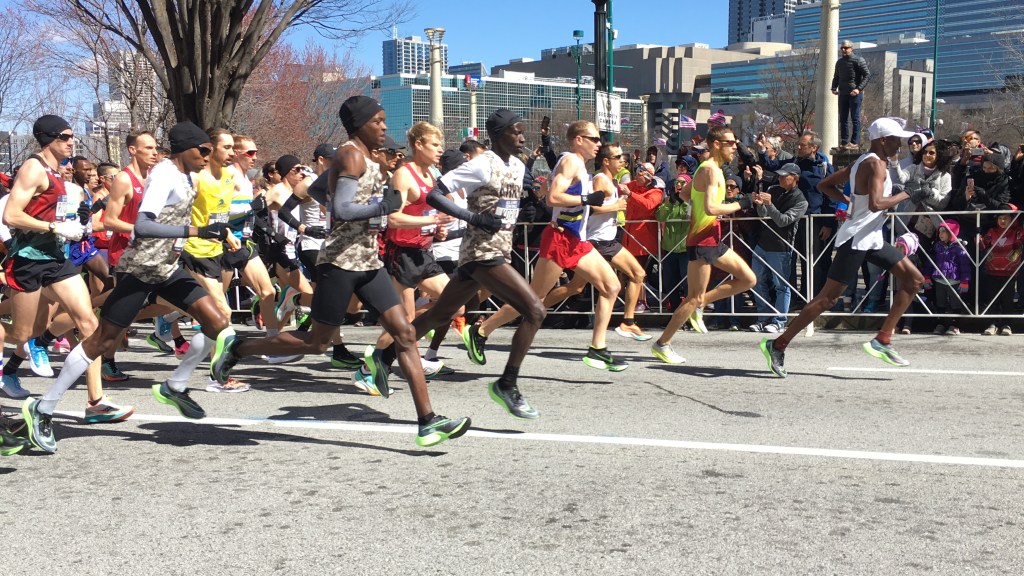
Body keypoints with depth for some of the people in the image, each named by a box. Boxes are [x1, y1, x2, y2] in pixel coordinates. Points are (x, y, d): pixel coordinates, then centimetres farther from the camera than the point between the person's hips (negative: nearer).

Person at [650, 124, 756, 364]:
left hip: (713, 240, 10)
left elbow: (684, 193, 27)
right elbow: (711, 208, -28)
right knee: (694, 298, -4)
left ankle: (700, 304, 14)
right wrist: (739, 204, -17)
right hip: (702, 241, -10)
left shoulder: (706, 168, 14)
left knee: (748, 279, 9)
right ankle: (662, 344, 6)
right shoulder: (712, 170, -17)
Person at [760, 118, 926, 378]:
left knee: (914, 280, 8)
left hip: (872, 239, 10)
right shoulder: (876, 164, -15)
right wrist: (905, 195, -17)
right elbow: (875, 204, -30)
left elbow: (825, 185, 18)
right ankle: (777, 345, -3)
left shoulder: (862, 161, 13)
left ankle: (882, 340, 7)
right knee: (828, 297, -8)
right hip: (856, 239, -10)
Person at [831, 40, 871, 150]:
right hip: (843, 94, 7)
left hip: (855, 94, -7)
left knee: (855, 118, -4)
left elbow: (867, 75, -9)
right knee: (843, 119, 8)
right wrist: (834, 88, 7)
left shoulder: (858, 60, -5)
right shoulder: (839, 62, 16)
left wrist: (859, 89, -18)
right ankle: (844, 142, 13)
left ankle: (854, 142, -3)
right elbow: (836, 77, 26)